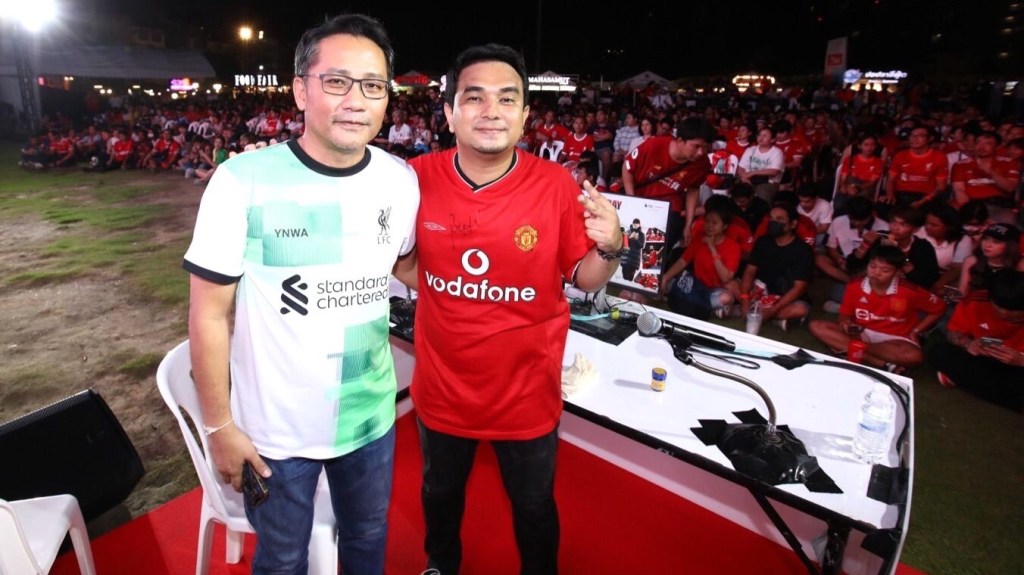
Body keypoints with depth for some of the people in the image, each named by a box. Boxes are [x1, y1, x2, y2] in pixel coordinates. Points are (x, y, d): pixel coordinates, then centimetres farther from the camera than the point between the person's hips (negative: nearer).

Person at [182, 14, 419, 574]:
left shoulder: (402, 180, -8)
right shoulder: (243, 181, -19)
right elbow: (209, 313, -12)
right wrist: (220, 426, -9)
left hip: (372, 417, 3)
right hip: (275, 430, -2)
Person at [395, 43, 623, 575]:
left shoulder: (556, 186, -17)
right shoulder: (418, 178, -13)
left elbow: (585, 280, -7)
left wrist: (609, 249, -27)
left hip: (527, 391, -2)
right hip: (443, 386, 3)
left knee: (534, 508, 23)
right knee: (440, 493, 30)